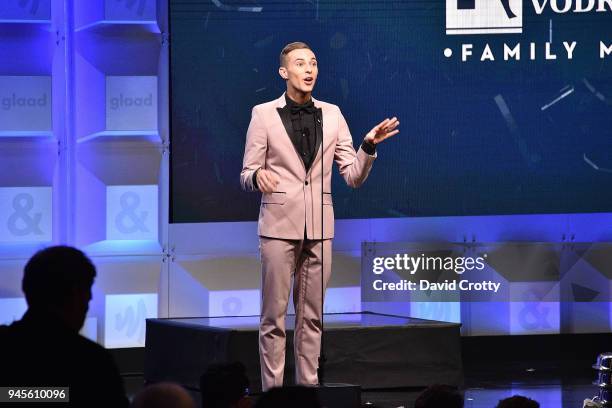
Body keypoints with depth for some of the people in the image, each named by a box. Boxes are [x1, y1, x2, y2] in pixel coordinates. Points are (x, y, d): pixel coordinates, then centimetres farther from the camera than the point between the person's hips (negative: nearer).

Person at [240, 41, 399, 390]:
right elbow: (246, 176, 1)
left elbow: (354, 177, 6)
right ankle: (272, 391, 2)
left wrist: (369, 146, -11)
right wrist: (258, 175, -22)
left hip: (319, 227, 3)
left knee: (312, 316, 6)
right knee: (274, 316, -2)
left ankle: (308, 387, 11)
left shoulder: (332, 115, 8)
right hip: (280, 225, -3)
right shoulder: (264, 114, 1)